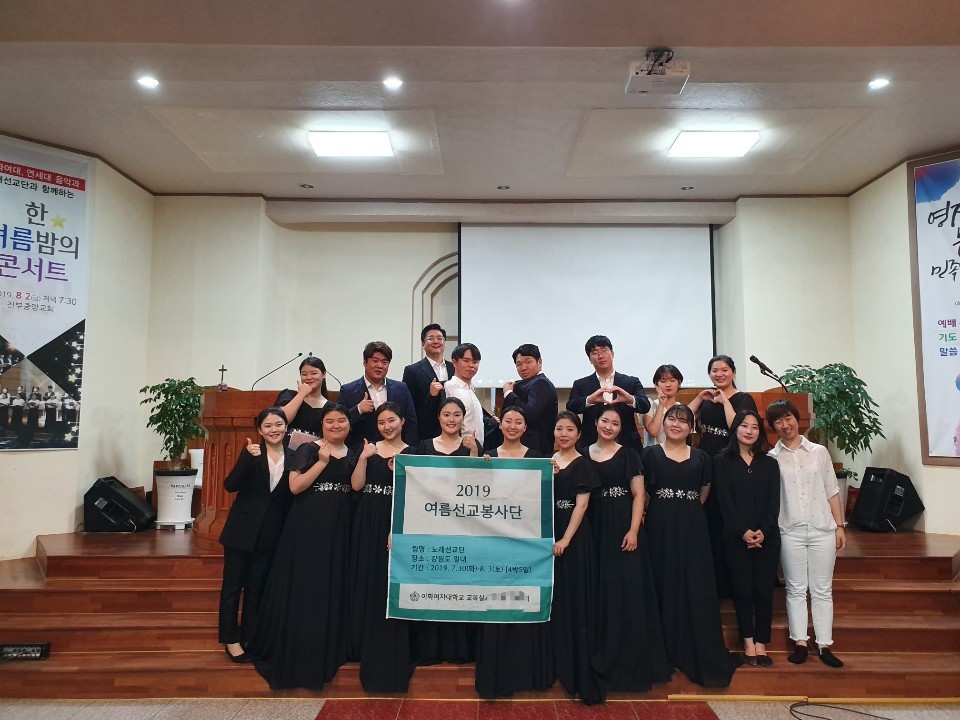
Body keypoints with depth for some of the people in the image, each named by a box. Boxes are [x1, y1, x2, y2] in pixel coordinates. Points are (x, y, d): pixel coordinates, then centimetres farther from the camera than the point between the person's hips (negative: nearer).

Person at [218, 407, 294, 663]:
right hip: (242, 529, -2)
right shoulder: (251, 452, -7)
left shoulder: (293, 458, 0)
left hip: (270, 533, 2)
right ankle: (231, 639, 19)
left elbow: (292, 497, 5)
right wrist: (249, 458, -31)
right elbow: (230, 485, -18)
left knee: (257, 586, 13)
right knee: (233, 584, 6)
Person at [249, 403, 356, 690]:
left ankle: (327, 653, 25)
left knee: (334, 588, 10)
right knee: (303, 588, 1)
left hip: (340, 529, 5)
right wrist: (322, 461, -18)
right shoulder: (308, 450, -3)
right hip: (307, 527, -5)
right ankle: (296, 655, 15)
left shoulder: (352, 455, 12)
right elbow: (295, 486, -14)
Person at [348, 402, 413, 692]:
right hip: (367, 524, 3)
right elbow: (356, 485, -1)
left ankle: (391, 656, 15)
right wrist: (364, 457, -9)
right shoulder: (369, 449, 8)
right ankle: (367, 646, 25)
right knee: (368, 584, 9)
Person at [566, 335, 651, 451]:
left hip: (627, 447, 1)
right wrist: (589, 400, -29)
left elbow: (645, 407, -5)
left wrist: (630, 399, -28)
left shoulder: (632, 382, 7)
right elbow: (570, 408, -8)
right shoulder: (580, 385, 7)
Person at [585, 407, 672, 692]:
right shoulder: (584, 454, 8)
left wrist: (633, 530, -14)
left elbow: (638, 495, -4)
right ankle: (602, 655, 21)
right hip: (595, 527, 3)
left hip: (622, 527, -3)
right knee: (600, 589, 8)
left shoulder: (628, 455, 0)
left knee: (627, 587, -2)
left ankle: (629, 658, 11)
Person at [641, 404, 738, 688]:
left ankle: (703, 656, 11)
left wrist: (687, 511, 10)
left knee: (697, 588, 0)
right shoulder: (650, 454, 3)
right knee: (665, 587, 2)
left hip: (692, 528, 2)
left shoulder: (701, 457, 10)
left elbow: (704, 492, 17)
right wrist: (664, 511, 4)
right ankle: (668, 651, 14)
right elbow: (642, 493, 4)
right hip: (660, 528, -1)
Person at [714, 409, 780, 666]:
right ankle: (748, 642, 14)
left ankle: (761, 643, 12)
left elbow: (774, 501, 3)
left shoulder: (769, 464, 11)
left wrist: (763, 531, -11)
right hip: (736, 537, -2)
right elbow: (725, 500, -4)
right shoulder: (722, 461, 3)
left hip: (767, 537, 2)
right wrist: (743, 532, -14)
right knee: (743, 590, 3)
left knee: (764, 590, 2)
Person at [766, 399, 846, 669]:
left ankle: (825, 645, 13)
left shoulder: (819, 452, 6)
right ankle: (800, 643, 12)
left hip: (822, 529, 1)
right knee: (796, 589, 5)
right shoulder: (772, 459, 2)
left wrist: (839, 526, 5)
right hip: (790, 531, -1)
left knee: (822, 590, 6)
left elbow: (832, 492, 8)